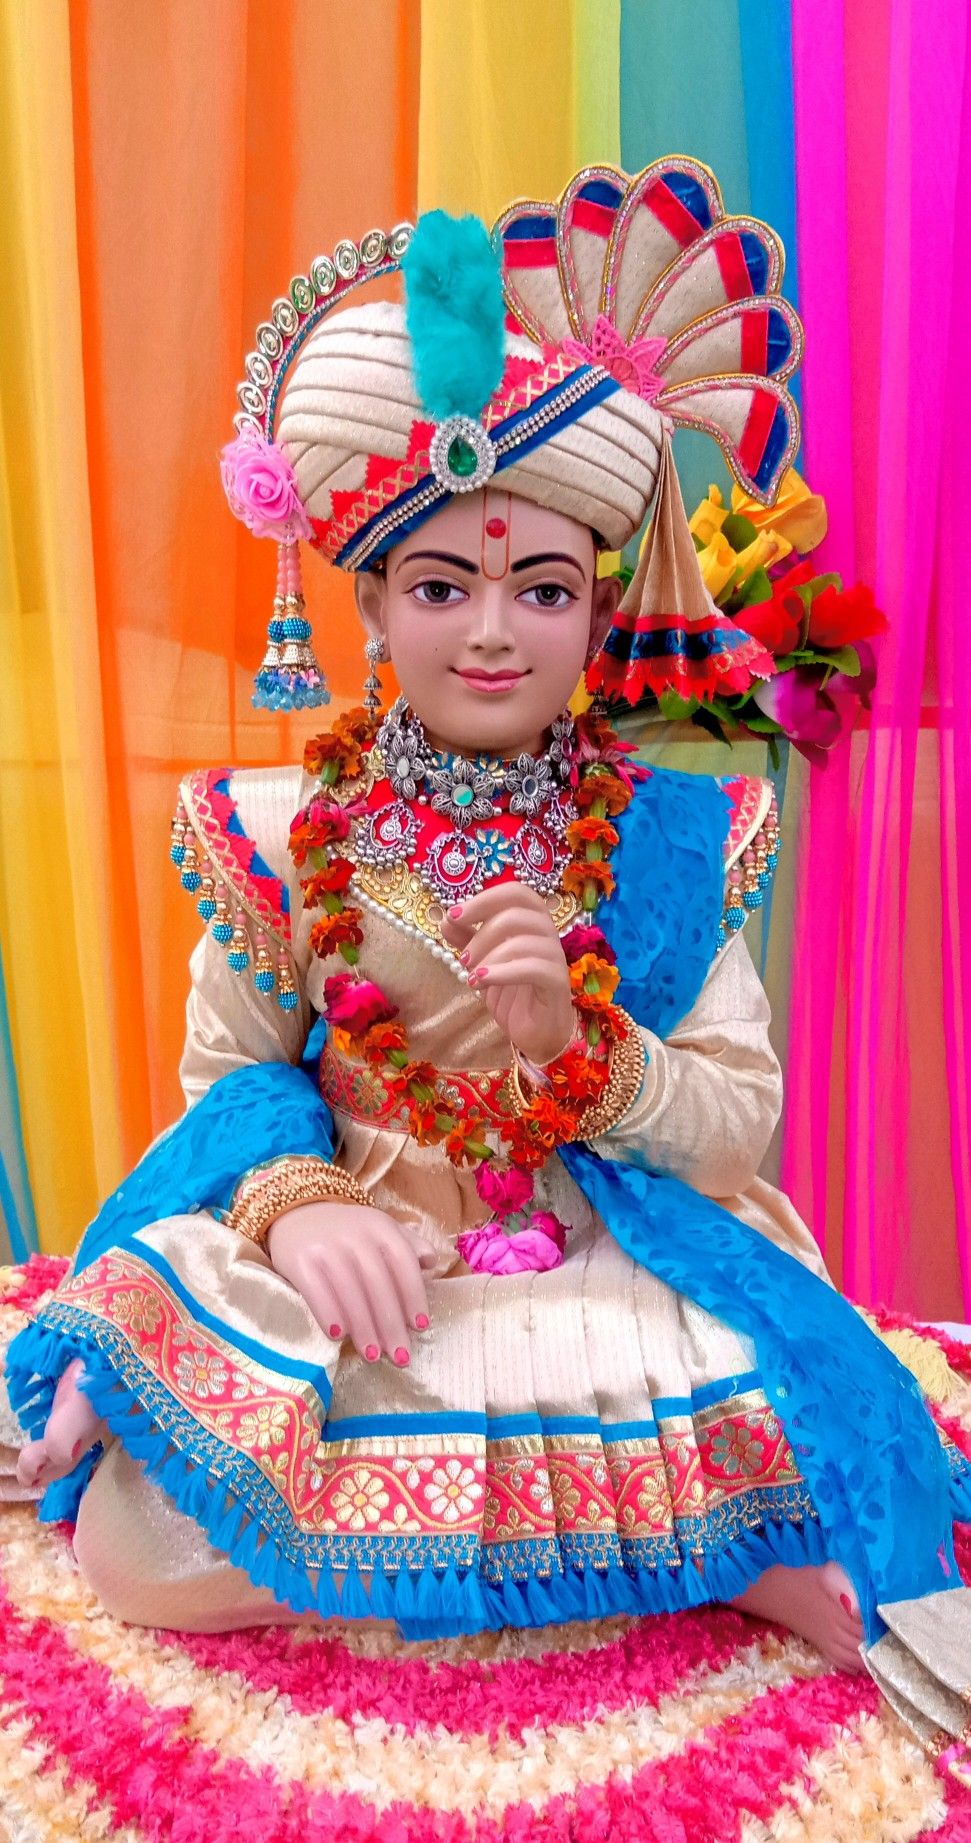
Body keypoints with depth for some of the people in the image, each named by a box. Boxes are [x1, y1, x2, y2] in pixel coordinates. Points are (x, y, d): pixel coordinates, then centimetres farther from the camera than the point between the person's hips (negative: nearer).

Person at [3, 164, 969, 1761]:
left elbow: (742, 1123, -4)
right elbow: (229, 1078, 0)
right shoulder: (281, 833, -2)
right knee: (141, 1551, -18)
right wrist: (295, 1201, -22)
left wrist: (575, 1043, -23)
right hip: (347, 1267, 2)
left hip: (611, 1272, -1)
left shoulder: (668, 835, -3)